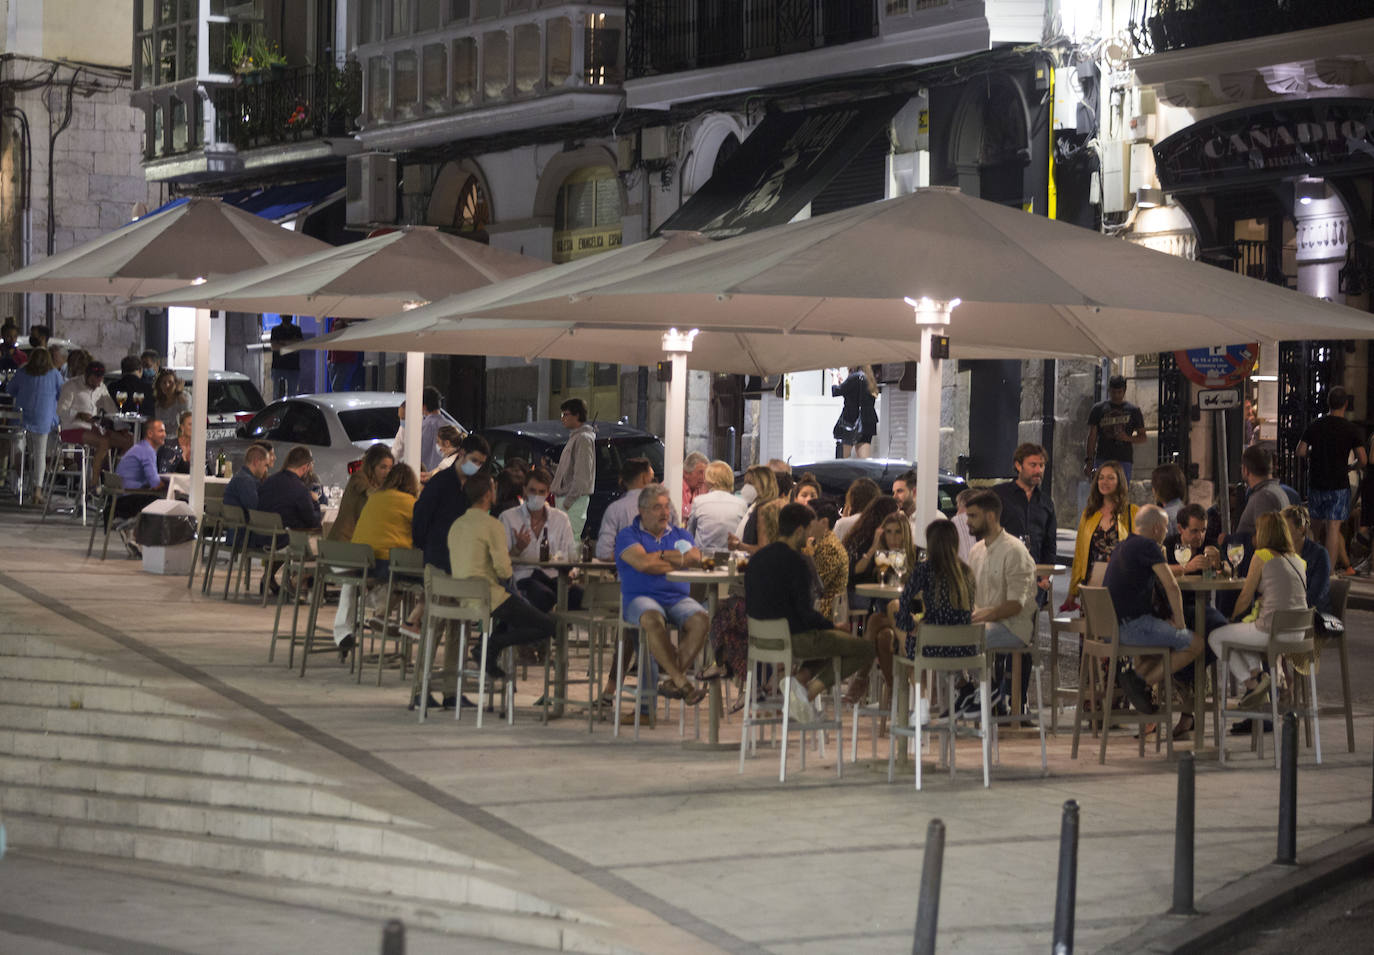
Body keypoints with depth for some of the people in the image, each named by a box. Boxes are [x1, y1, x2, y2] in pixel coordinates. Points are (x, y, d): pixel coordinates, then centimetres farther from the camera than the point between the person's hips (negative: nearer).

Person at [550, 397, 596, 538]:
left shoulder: (584, 438, -12)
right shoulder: (574, 437, 20)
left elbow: (582, 475, -19)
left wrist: (568, 501, -20)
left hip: (575, 500, -10)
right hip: (564, 498, 10)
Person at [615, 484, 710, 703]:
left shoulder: (679, 535, 22)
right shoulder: (628, 535, 8)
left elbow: (695, 558, 2)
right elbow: (642, 563, -11)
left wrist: (662, 556, -1)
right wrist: (676, 562, 3)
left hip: (677, 598, 4)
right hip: (641, 597, -4)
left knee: (701, 619, -29)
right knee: (652, 619, -39)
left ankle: (672, 681, -26)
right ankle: (682, 682, -37)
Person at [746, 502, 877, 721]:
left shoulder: (757, 557, 7)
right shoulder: (793, 561, -18)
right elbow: (805, 611, -19)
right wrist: (832, 626, 0)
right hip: (794, 638, -9)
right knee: (865, 650, 0)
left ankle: (800, 677, 3)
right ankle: (811, 690, -10)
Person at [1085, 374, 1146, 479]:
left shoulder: (1133, 411, 9)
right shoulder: (1098, 409, 7)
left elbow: (1143, 437, 11)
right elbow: (1092, 436, 6)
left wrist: (1128, 438, -9)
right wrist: (1089, 459, -2)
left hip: (1124, 460, 0)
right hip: (1102, 458, 0)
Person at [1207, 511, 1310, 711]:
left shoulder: (1262, 556, -6)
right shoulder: (1298, 560, 13)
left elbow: (1246, 596, 0)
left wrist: (1232, 620, 19)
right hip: (1297, 633, 8)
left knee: (1215, 638, 13)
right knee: (1244, 631, 35)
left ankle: (1252, 682, 2)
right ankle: (1258, 676, 17)